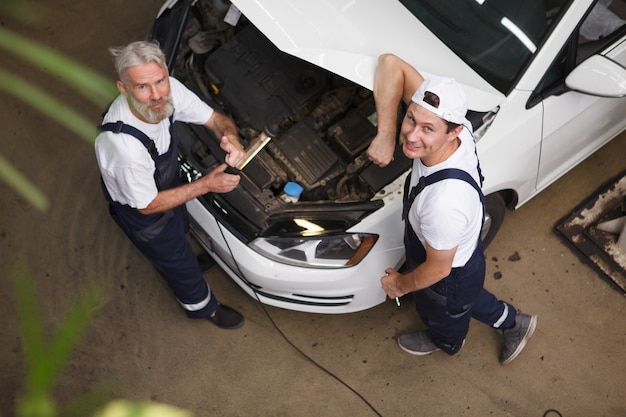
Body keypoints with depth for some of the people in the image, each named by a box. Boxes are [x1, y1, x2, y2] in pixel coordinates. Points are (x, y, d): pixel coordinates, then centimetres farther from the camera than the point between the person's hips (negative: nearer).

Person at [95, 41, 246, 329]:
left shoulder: (169, 90, -29)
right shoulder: (123, 146, -47)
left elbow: (216, 119, -16)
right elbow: (147, 205, -30)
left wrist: (230, 137, -40)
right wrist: (207, 184, -33)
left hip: (167, 182, 6)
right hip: (139, 211, -5)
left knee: (179, 230, 35)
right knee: (179, 261, 21)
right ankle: (204, 308, 52)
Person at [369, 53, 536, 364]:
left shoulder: (444, 203, -48)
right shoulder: (446, 118, -29)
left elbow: (438, 269, -30)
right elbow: (391, 63, -26)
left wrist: (400, 284, -10)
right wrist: (386, 134, -32)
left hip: (449, 276, -6)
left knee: (441, 316, 32)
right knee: (467, 297, 39)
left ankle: (445, 343, 68)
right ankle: (514, 324, 64)